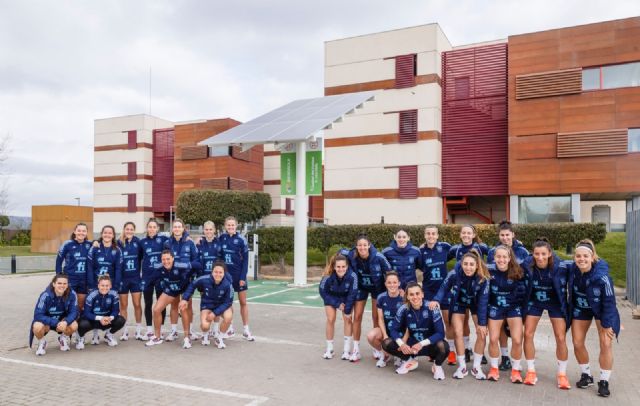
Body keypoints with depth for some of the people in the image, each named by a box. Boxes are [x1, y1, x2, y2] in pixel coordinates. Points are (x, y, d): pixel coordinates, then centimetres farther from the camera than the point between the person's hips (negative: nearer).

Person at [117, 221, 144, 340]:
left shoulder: (138, 242, -1)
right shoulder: (118, 243, -5)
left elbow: (141, 257, 6)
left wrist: (140, 270, -1)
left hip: (136, 278, 0)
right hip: (122, 278, 0)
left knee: (137, 304, 2)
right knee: (123, 305, 9)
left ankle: (138, 331, 14)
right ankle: (124, 331, 20)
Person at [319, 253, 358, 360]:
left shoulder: (352, 275, -37)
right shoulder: (328, 276, -36)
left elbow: (352, 294, -22)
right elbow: (323, 292, -18)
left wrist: (347, 311, -14)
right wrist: (337, 304, -18)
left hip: (346, 297, 0)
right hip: (331, 297, 0)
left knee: (347, 319, -6)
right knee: (330, 320, -5)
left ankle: (347, 349, 6)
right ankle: (329, 349, 11)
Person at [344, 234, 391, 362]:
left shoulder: (378, 257, -29)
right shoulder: (351, 256, -23)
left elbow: (389, 272, -17)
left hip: (377, 287, -2)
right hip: (361, 287, 2)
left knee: (376, 317, 4)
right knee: (357, 317, -1)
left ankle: (377, 348, 20)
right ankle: (356, 349, 9)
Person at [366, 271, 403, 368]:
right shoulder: (381, 297, -8)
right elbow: (380, 319, -4)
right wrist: (385, 335, -17)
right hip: (386, 328, 2)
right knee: (371, 336, -28)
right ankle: (384, 354, 4)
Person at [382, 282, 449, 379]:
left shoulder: (431, 308, -21)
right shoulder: (403, 309, -13)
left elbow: (440, 333, -24)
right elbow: (394, 329, -9)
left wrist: (422, 344, -36)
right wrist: (401, 344, -30)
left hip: (429, 344, -3)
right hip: (412, 344, 3)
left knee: (443, 346, -36)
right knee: (387, 343, -17)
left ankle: (437, 366, 0)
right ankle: (410, 361, 10)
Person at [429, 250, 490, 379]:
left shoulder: (483, 279, -31)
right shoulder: (454, 274, -32)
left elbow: (483, 301, -23)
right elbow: (444, 287, -15)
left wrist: (482, 323, -21)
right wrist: (436, 300, -33)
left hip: (476, 304, 0)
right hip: (459, 302, 0)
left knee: (482, 333, -6)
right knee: (457, 333, -6)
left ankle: (476, 367, 11)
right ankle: (462, 366, 10)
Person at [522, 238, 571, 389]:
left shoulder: (559, 267, -27)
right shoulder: (527, 265, -23)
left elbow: (563, 288, -12)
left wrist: (566, 307, -8)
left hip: (555, 303, -1)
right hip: (534, 302, 1)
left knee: (561, 338, -4)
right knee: (528, 334, -2)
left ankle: (562, 374, 16)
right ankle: (531, 371, 14)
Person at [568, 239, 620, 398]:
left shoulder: (601, 275, -32)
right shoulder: (572, 269, -22)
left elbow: (609, 301, -24)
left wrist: (606, 324, -18)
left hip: (602, 308, -4)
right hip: (580, 308, 4)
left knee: (606, 344, -6)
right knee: (577, 343, 4)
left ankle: (604, 382, 10)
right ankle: (586, 375, 24)